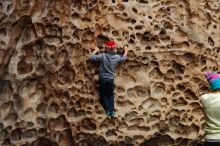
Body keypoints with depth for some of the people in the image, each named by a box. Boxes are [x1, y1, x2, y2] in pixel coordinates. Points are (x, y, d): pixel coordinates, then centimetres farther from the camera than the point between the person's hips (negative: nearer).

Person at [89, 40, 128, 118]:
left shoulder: (103, 56, -17)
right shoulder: (117, 57, -6)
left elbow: (91, 58, -15)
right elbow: (123, 58, 16)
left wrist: (95, 51, 1)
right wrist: (126, 51, 32)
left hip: (103, 79, -2)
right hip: (111, 79, 2)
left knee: (103, 95, 14)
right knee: (111, 95, 17)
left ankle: (108, 111, 15)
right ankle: (112, 111, 14)